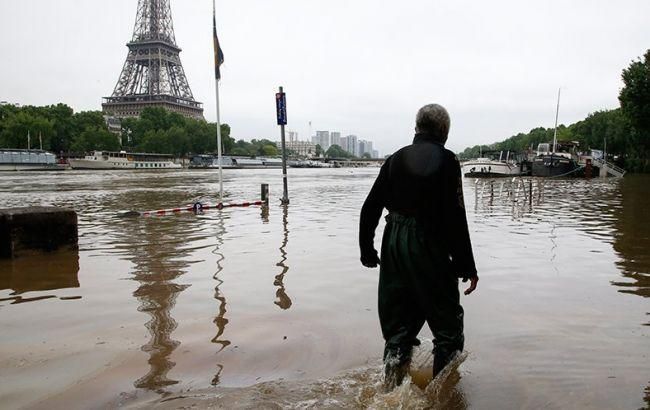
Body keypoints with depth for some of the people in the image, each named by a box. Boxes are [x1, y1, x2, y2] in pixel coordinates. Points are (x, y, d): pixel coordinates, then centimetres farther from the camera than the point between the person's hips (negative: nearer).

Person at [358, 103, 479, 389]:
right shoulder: (446, 161, -9)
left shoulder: (396, 159, 7)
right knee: (448, 326, 12)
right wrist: (467, 267, -9)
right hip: (430, 250, -5)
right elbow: (455, 219, -15)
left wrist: (367, 250, 17)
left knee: (398, 326, 16)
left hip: (393, 248, 6)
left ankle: (391, 391, 18)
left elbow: (370, 208, 8)